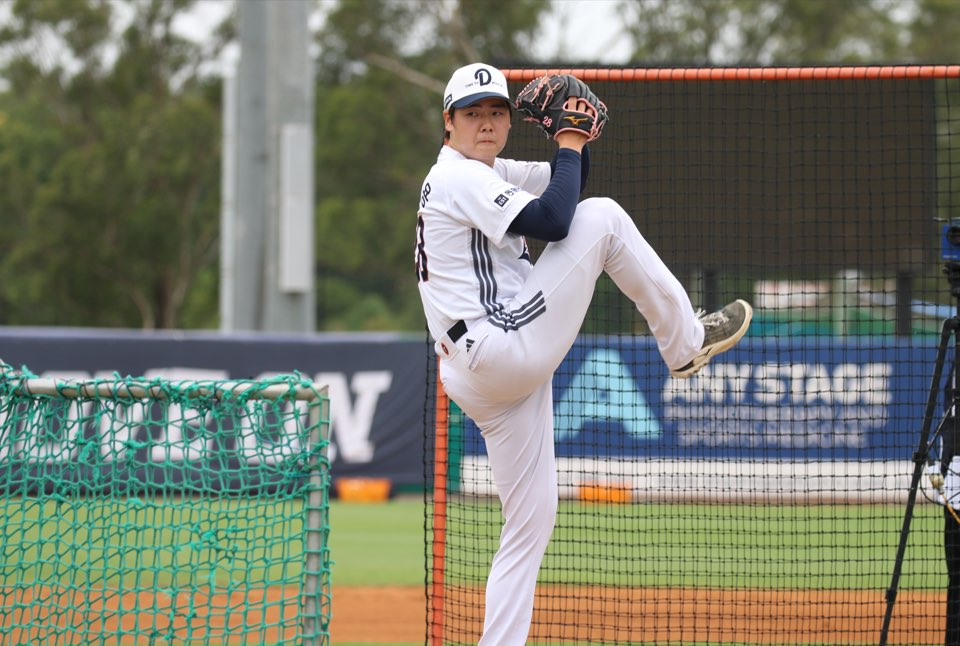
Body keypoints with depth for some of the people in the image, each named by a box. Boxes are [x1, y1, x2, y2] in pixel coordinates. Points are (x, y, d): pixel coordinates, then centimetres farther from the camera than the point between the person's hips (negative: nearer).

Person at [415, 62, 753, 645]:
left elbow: (564, 183, 30)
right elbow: (553, 221, -19)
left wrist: (578, 139, 10)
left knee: (532, 521, 10)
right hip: (507, 349, -10)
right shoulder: (459, 177, -8)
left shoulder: (487, 173, 23)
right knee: (602, 218, -5)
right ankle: (686, 342, 8)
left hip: (481, 379, 10)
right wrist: (569, 144, -7)